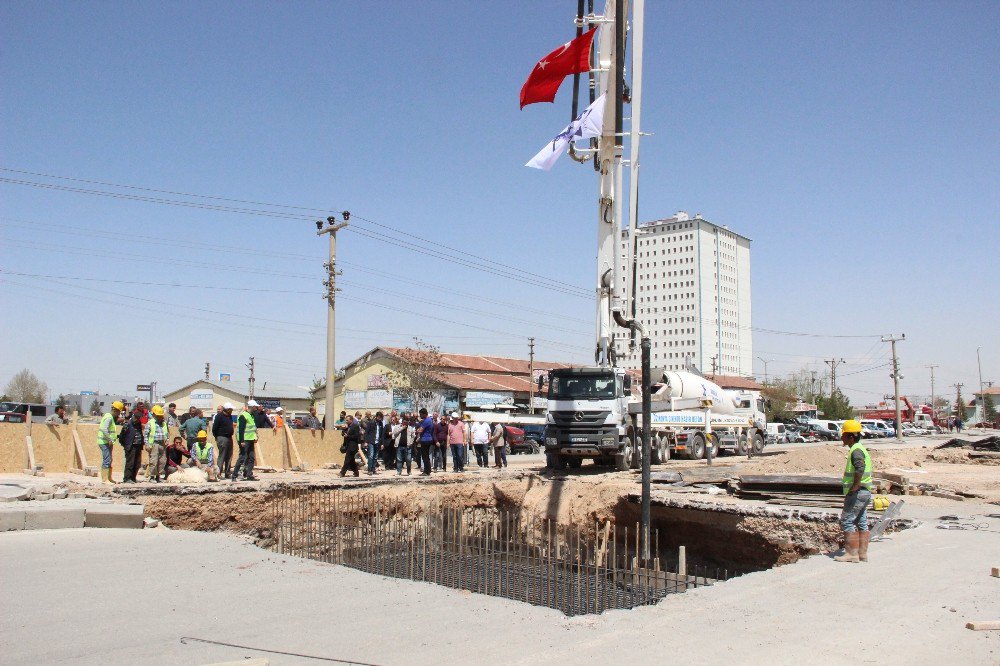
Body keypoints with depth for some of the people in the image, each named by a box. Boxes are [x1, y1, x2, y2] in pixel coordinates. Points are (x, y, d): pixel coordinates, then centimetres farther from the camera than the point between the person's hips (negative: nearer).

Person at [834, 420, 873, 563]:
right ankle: (862, 554, 15)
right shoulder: (860, 449, 15)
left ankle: (852, 553, -5)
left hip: (857, 492, -10)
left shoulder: (856, 451, -17)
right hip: (865, 492, 10)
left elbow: (860, 468, -35)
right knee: (862, 523, 11)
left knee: (847, 521, -6)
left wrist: (854, 487, -27)